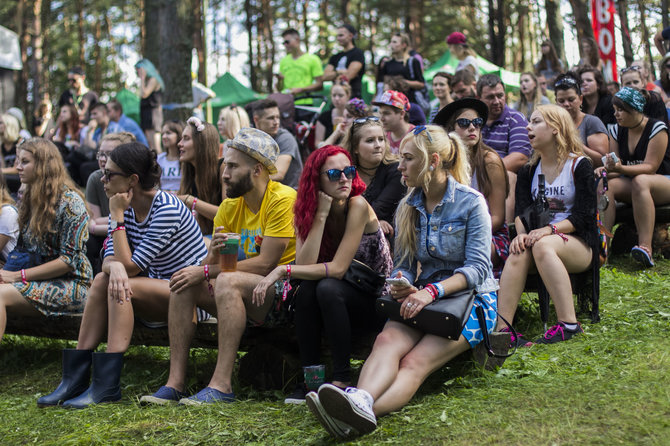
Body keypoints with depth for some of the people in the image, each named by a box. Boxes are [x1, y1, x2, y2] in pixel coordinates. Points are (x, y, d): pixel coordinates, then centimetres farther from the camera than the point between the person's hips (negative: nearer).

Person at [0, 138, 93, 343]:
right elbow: (23, 249, 18)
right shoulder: (30, 199, 15)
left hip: (70, 286, -7)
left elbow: (69, 261, -15)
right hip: (37, 280, 7)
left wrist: (18, 276, -16)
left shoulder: (69, 201, -10)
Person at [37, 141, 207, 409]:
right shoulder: (126, 208, 4)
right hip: (158, 291, 8)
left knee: (125, 284, -28)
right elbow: (109, 259, -5)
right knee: (102, 280, -15)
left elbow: (131, 265, -23)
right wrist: (115, 266, -30)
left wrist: (118, 216, -20)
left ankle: (107, 384, -29)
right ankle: (75, 378, -17)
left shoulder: (167, 209, -21)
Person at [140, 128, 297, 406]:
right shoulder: (230, 207, 8)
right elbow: (211, 264, 4)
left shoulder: (283, 199, -13)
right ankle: (175, 383, -15)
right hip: (245, 296, 7)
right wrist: (214, 254, -21)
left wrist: (206, 271, -17)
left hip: (282, 289, -7)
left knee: (228, 281, -33)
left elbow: (265, 264, -19)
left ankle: (222, 385, -33)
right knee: (184, 282, -11)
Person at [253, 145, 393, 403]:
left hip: (377, 303, -4)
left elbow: (337, 269, -24)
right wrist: (321, 215, -22)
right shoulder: (306, 212, -3)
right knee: (306, 289, -26)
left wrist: (282, 271, -26)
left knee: (328, 288, -31)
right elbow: (304, 266, -19)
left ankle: (342, 378, -23)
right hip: (341, 300, 4)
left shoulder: (358, 205, -19)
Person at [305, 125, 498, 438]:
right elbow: (403, 263, 11)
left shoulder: (471, 202, -4)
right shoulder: (407, 207, 13)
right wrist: (403, 285, -14)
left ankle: (363, 414, -60)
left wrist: (433, 290, -26)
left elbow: (477, 267, -11)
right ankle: (360, 401, -61)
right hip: (424, 297, 5)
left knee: (415, 362, -32)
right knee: (387, 340, -32)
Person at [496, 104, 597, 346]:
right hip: (539, 235, 4)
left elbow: (583, 217, -8)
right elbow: (521, 211, 4)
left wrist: (548, 230, -23)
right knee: (519, 251, -31)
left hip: (579, 245, -4)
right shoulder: (529, 171, 16)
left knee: (543, 245, -37)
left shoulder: (579, 165, 1)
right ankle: (502, 328, -43)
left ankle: (568, 323, -37)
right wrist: (521, 233, -19)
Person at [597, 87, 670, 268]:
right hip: (631, 186, 5)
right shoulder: (616, 130, 4)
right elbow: (616, 167, 3)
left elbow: (650, 167, -20)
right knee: (605, 184, -27)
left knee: (640, 181, -39)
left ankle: (645, 246, -46)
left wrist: (621, 168, -35)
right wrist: (606, 169, -21)